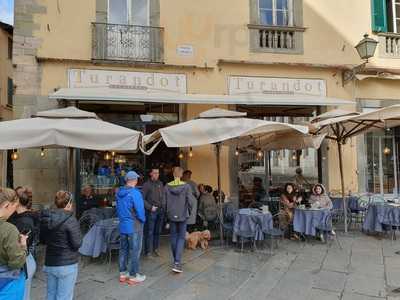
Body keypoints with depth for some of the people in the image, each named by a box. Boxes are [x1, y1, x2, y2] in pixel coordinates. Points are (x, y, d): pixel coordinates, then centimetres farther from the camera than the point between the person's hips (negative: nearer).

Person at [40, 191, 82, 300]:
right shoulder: (70, 219, -18)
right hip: (67, 264, -6)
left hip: (50, 263, 7)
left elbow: (43, 240, 15)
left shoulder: (45, 218, 2)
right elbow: (77, 244, -15)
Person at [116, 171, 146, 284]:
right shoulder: (135, 193, -21)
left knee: (123, 249, 16)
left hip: (122, 225, 7)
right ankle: (133, 276, 13)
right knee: (135, 251, 4)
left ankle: (122, 273, 27)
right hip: (134, 227, -7)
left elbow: (118, 209, 12)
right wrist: (143, 220, -2)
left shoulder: (119, 192, 3)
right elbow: (140, 211, -20)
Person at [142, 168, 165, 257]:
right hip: (151, 212, -5)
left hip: (160, 211, 5)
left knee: (157, 232, 12)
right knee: (149, 232, -1)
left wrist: (163, 206, 5)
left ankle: (155, 249, 24)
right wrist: (150, 207, -13)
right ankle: (148, 251, 8)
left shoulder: (160, 184, 12)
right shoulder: (147, 184, -6)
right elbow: (142, 199, -8)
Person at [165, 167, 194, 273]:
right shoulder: (186, 186, -11)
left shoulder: (167, 187, -5)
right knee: (181, 238, 4)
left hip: (171, 215, 2)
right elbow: (190, 201, -10)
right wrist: (188, 212, 6)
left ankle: (176, 260, 28)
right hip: (183, 216, -2)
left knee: (174, 237, 16)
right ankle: (177, 262, -7)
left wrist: (168, 212, 13)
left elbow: (164, 202, -1)